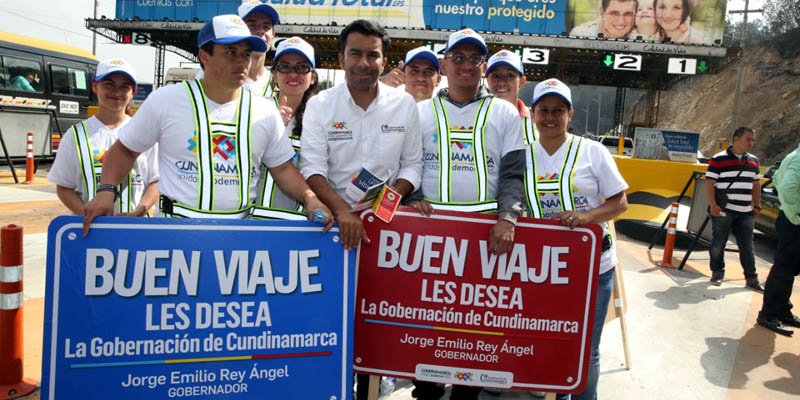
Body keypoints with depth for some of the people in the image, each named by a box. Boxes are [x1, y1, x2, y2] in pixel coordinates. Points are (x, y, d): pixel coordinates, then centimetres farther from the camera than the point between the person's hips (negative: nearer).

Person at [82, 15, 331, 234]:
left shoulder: (265, 112, 6)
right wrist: (106, 190, -6)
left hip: (242, 229, 2)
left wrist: (309, 197, -7)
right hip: (176, 228, -2)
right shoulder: (166, 100, 0)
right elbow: (125, 149, 10)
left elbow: (283, 168, 9)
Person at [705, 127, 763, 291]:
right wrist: (713, 205, -16)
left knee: (747, 246, 7)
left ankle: (752, 278, 14)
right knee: (718, 243, 2)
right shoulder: (719, 159, -6)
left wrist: (757, 205, 14)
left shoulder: (753, 161, 13)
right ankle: (717, 273, 17)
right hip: (723, 210, -5)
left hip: (745, 212, 5)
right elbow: (709, 183, -8)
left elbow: (756, 185, 20)